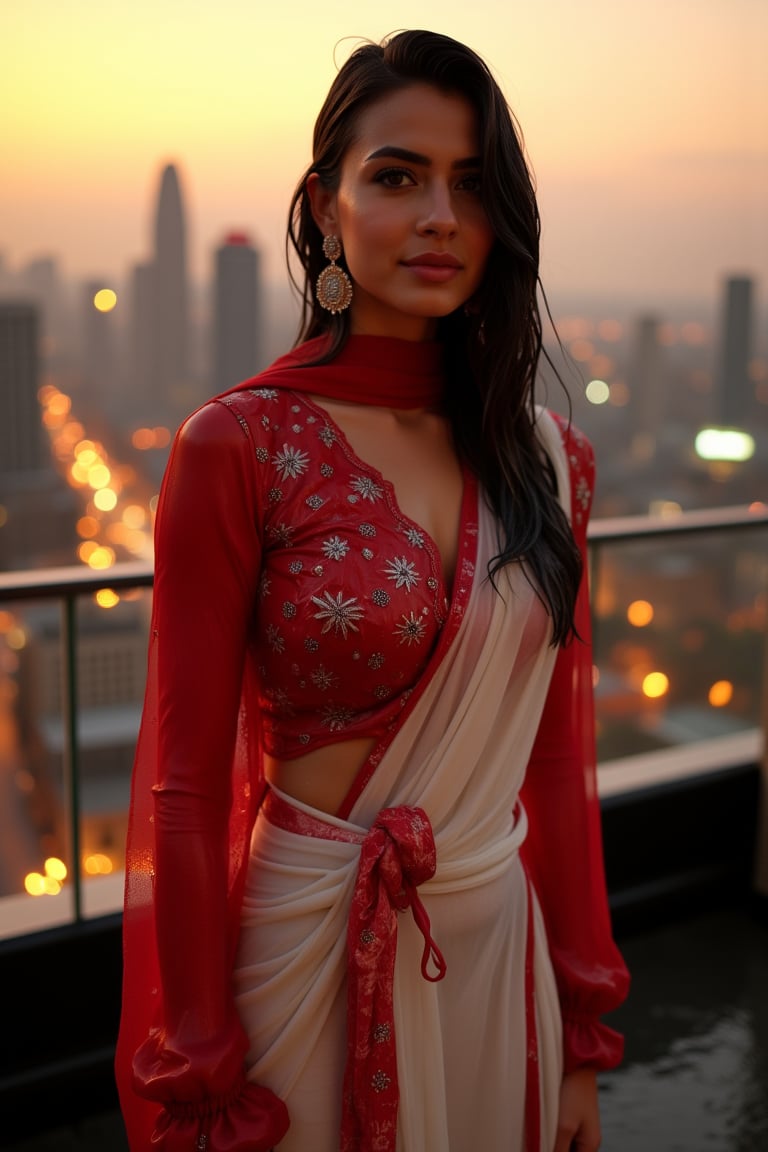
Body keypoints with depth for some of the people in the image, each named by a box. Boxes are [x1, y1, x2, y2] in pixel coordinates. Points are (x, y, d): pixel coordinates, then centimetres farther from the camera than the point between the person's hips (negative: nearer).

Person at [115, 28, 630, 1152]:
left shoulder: (549, 457, 0)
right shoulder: (239, 447, -14)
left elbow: (559, 757, 5)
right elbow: (182, 791, -11)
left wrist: (584, 1037, 7)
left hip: (499, 950, 5)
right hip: (310, 955, -4)